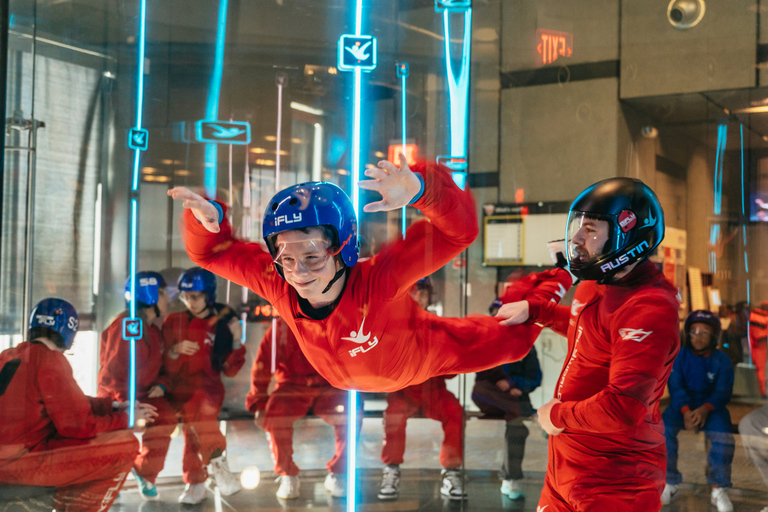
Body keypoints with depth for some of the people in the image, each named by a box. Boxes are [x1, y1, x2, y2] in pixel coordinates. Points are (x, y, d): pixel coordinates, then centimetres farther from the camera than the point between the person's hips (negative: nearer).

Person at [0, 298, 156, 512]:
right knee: (125, 444, -8)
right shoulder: (51, 360, -14)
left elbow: (69, 403, 17)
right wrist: (126, 418, 0)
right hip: (25, 461, -10)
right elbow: (78, 425, -14)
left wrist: (114, 406, 17)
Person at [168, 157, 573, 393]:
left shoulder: (376, 282, -46)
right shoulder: (278, 287, -32)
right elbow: (214, 253, -19)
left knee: (511, 338, 14)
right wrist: (208, 223, -42)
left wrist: (418, 190, -73)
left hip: (432, 355, -3)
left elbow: (459, 230, -54)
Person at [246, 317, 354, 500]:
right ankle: (288, 477, -13)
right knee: (275, 413, -33)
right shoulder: (279, 329, -2)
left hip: (328, 388, 0)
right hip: (291, 388, 0)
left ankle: (337, 475, -7)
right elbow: (262, 366, 0)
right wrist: (259, 404, -4)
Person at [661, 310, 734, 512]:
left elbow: (723, 392, -9)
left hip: (711, 407, -1)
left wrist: (704, 409, -27)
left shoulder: (721, 360, -3)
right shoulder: (679, 357, -2)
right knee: (662, 429, -27)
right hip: (683, 406, 1)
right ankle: (670, 484, -11)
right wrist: (686, 411, -25)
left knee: (723, 437, -30)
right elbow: (676, 387, -7)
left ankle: (718, 489, -9)